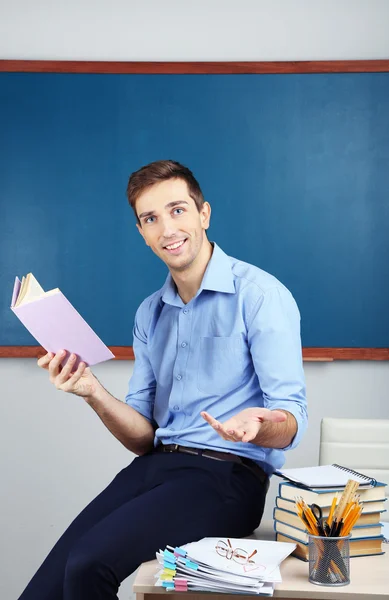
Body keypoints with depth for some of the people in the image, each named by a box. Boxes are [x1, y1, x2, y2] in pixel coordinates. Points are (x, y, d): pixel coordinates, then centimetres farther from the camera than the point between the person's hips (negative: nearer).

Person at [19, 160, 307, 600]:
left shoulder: (259, 294, -5)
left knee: (89, 565, -26)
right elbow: (144, 438, 12)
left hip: (227, 473, -5)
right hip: (157, 465, 6)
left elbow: (292, 421, -10)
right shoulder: (150, 313, 16)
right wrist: (93, 393, -6)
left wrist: (258, 425, -33)